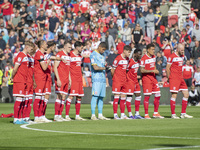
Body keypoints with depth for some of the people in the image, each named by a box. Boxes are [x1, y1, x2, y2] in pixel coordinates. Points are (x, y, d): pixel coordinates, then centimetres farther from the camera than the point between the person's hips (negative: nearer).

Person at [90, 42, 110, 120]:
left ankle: (100, 115, 10)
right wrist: (104, 68, -10)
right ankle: (93, 115, -11)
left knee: (101, 97, 7)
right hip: (96, 79, -8)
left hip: (103, 79, 8)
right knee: (95, 96, -10)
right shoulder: (93, 55, -4)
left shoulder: (102, 56, 21)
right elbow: (95, 67, -14)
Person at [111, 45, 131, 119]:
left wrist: (124, 78, 13)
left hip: (124, 81, 7)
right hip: (117, 81, -7)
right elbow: (112, 70, -7)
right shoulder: (118, 59, -12)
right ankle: (115, 115, -4)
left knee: (123, 98, 7)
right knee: (116, 97, -6)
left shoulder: (127, 59, 10)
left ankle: (123, 114, 12)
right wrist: (115, 78, 3)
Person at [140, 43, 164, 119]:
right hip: (146, 78, -8)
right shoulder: (144, 58, -13)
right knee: (147, 96, -7)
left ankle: (155, 113, 17)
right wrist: (152, 71, -20)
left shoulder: (153, 57, 11)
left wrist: (156, 71, 6)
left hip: (153, 78, 8)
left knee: (158, 95, 6)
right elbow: (142, 70, -15)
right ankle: (146, 114, -1)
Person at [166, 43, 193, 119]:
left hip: (180, 78, 8)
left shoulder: (182, 56, 15)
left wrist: (181, 75, 18)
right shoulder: (172, 57, -9)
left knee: (186, 94, 5)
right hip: (174, 78, -8)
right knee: (174, 95, -9)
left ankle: (183, 113, 11)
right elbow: (167, 68, -7)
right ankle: (173, 114, -6)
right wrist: (169, 78, -6)